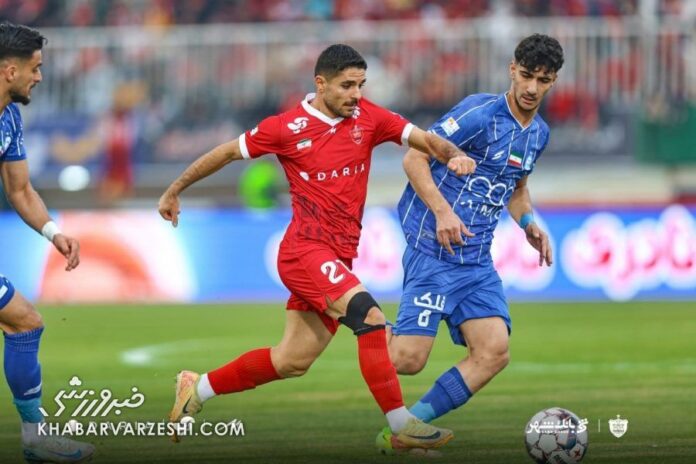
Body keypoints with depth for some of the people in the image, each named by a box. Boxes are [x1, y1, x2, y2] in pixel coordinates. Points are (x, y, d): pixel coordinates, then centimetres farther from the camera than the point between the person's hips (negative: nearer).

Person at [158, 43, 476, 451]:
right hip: (306, 250, -6)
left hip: (338, 260, 6)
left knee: (292, 361, 12)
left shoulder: (368, 118, 6)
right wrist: (175, 191, 16)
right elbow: (226, 153, 7)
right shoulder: (287, 128, -6)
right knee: (370, 317, -25)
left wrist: (454, 154, -22)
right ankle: (401, 425, -26)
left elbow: (424, 139, 1)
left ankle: (198, 388, 30)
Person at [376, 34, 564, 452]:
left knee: (494, 352, -10)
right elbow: (415, 158, -12)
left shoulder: (539, 134, 13)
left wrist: (529, 224, 12)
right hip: (433, 250, -7)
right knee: (409, 359, -17)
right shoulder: (480, 113, -11)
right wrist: (442, 211, -23)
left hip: (477, 259, 7)